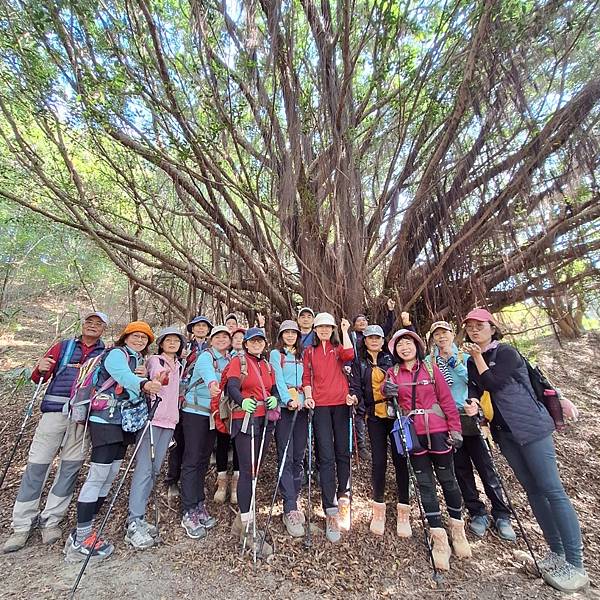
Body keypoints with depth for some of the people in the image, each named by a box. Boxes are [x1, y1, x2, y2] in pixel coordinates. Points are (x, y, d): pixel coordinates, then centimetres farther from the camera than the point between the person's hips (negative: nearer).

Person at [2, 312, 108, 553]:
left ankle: (51, 520, 22)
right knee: (36, 465, 5)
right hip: (55, 411, 0)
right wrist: (41, 369, -13)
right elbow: (39, 378, 9)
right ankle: (22, 525, 21)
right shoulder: (63, 346, 12)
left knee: (70, 467, 5)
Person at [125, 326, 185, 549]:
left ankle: (138, 518, 16)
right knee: (144, 468, -11)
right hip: (151, 417, -6)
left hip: (169, 420, 6)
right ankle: (134, 524, -8)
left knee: (154, 469, 7)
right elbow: (154, 375, -20)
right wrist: (157, 380, -41)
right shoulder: (154, 360, 2)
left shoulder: (180, 366, 20)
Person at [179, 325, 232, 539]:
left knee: (204, 460, 14)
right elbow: (206, 370, -34)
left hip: (214, 414, 6)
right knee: (192, 460, -3)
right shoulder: (206, 356, -11)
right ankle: (188, 513, 7)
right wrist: (212, 383, -55)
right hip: (195, 412, -6)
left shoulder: (230, 361, 10)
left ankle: (198, 507, 25)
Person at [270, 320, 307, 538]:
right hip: (284, 407, -4)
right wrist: (289, 400, -22)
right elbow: (278, 379, -7)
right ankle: (290, 510, -2)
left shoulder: (302, 356, 19)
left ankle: (293, 502, 19)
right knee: (285, 458, -6)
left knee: (299, 457, 7)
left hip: (302, 407, 4)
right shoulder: (276, 354, 6)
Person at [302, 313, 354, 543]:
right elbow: (306, 377, 9)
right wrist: (308, 397, -6)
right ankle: (331, 513, 1)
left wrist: (345, 331, -6)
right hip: (320, 405, -1)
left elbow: (349, 355, -13)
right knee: (326, 457, -3)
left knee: (343, 452, 8)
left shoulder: (338, 348, 11)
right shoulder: (309, 351, 12)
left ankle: (343, 496, 29)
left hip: (341, 403, 1)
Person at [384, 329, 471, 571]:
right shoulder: (393, 373, 3)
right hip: (413, 434, 1)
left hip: (438, 432, -1)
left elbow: (446, 399, 0)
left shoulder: (431, 368, 0)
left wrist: (455, 428, -4)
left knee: (447, 479, 12)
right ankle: (438, 537, 20)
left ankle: (458, 528, 34)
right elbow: (387, 396, 3)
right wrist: (387, 392, -20)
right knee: (425, 483, 8)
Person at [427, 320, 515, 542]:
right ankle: (477, 513, 23)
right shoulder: (429, 361, 6)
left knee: (485, 467, 1)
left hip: (468, 417, 0)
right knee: (461, 469, 8)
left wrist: (456, 361, -14)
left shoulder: (465, 357, 6)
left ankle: (501, 515, 17)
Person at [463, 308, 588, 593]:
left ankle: (575, 563, 4)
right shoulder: (471, 362, 11)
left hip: (530, 426, -6)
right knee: (533, 490, 12)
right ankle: (556, 550, 23)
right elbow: (475, 389, 8)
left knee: (551, 490, -5)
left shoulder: (506, 352, -9)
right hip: (504, 431, 7)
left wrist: (478, 356, -11)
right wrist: (473, 404, -12)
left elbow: (492, 383, -18)